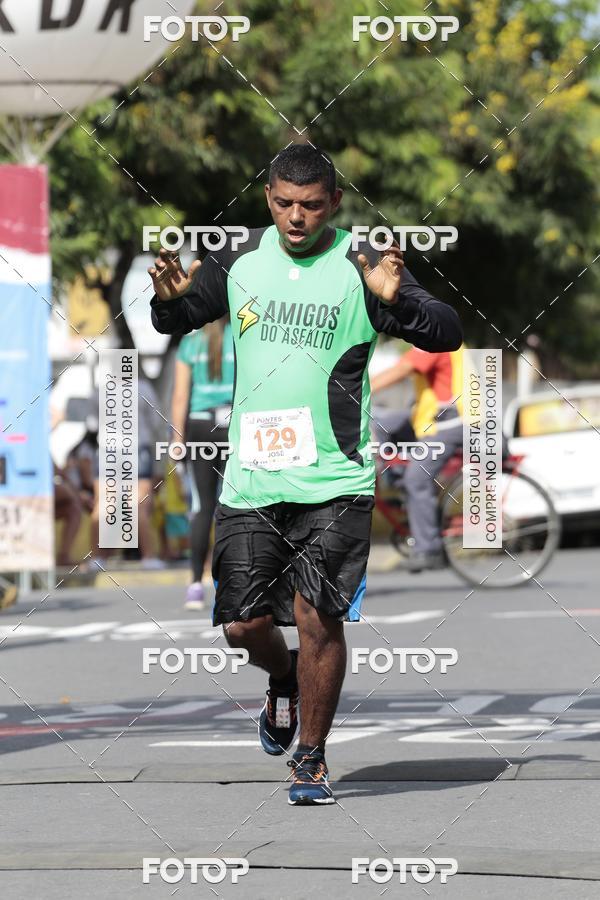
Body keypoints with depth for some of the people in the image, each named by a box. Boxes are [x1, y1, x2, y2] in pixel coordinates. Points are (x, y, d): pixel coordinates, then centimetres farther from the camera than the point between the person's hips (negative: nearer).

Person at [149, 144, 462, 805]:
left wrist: (397, 301, -31)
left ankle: (311, 760, 9)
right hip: (250, 479, 4)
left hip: (333, 480, -3)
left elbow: (446, 334, -11)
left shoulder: (362, 267, -5)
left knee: (319, 620, -8)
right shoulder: (241, 261, 6)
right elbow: (176, 321, 19)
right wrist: (171, 297, -5)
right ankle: (285, 680, 39)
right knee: (244, 626, 5)